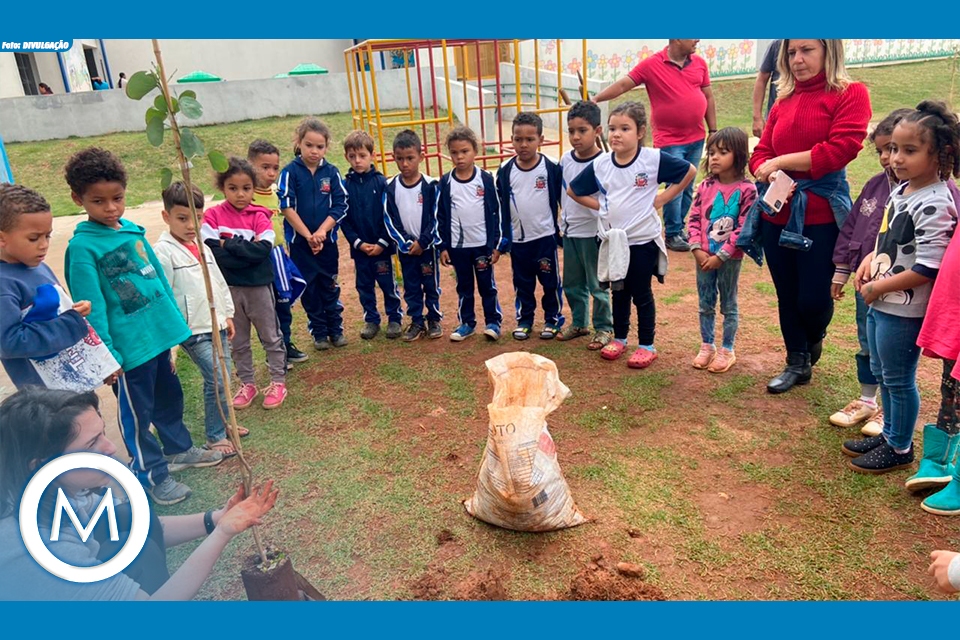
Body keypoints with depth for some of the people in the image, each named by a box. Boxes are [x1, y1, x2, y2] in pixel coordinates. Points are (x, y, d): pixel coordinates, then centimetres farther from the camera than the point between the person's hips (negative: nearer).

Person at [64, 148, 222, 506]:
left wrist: (175, 323, 15)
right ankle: (152, 474, 26)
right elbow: (92, 308, -16)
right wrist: (107, 356, -17)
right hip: (129, 346, -7)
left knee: (169, 397, 24)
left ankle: (179, 450, 44)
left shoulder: (134, 231, 5)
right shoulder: (82, 247, -15)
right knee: (137, 413, 9)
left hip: (160, 334, 7)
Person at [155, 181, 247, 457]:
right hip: (193, 331, -8)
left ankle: (223, 424, 32)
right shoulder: (163, 251, -12)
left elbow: (219, 282, 19)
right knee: (217, 380, -9)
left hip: (217, 325, 8)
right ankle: (215, 437, 6)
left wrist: (227, 315, 20)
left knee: (222, 378, 14)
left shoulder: (202, 246, 11)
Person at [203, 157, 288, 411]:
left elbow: (264, 249, -20)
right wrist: (248, 251, -19)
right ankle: (247, 383, 30)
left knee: (271, 337, 11)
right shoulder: (213, 216, -5)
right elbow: (213, 252, -16)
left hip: (259, 286, -1)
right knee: (237, 341, 15)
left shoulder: (260, 216, -6)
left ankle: (278, 381, 25)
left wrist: (229, 244, -19)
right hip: (228, 288, 1)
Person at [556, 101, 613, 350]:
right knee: (572, 283, 16)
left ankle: (604, 328, 18)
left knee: (597, 285, 3)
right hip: (569, 231, 7)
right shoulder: (566, 160, 5)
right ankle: (579, 323, 32)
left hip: (593, 232, -6)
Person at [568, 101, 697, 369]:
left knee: (642, 294, 7)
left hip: (643, 239, -3)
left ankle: (647, 345, 20)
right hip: (613, 238, 4)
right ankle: (619, 338, 33)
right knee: (619, 292, 17)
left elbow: (689, 171, -2)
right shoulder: (600, 164, -2)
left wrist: (662, 198, -7)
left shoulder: (654, 159, -11)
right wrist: (600, 205, 1)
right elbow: (573, 191, 10)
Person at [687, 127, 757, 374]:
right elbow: (694, 218, 3)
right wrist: (697, 249, -9)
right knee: (705, 305, 14)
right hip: (703, 257, 4)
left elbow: (744, 227, -14)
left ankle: (727, 350, 22)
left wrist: (721, 255, -17)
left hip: (729, 258, -4)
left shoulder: (746, 190, -11)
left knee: (729, 305, 10)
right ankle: (707, 346, 28)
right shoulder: (705, 187, 3)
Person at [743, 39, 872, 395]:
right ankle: (797, 364, 31)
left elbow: (839, 150, -16)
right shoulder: (783, 103, 12)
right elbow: (760, 153, 9)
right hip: (777, 215, 5)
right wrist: (770, 175, -13)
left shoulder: (850, 94, -4)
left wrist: (781, 162, -12)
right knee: (786, 296, 13)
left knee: (813, 298, 0)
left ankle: (814, 338, 37)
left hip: (821, 216, -5)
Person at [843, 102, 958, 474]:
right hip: (880, 304, 9)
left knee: (899, 380, 6)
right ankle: (889, 434, 41)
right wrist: (870, 260, 4)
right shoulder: (900, 190, 7)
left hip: (904, 311, -9)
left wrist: (880, 287, -18)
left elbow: (927, 269, -25)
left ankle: (900, 448, 25)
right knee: (881, 373, 22)